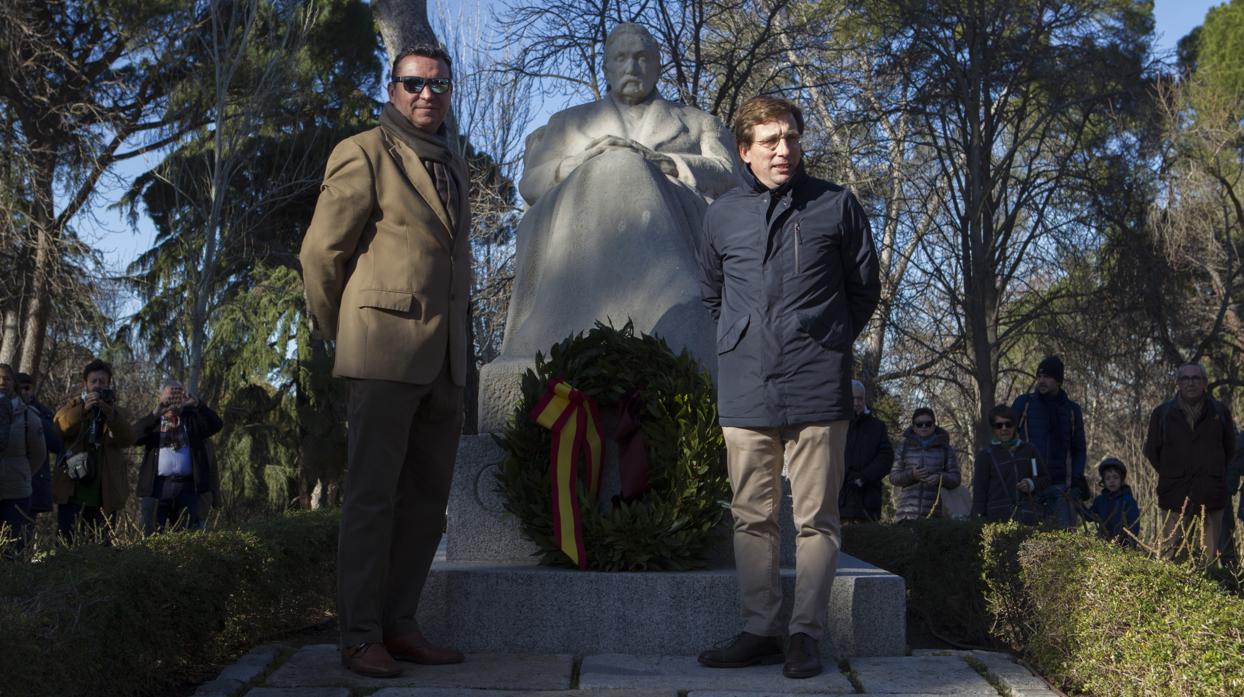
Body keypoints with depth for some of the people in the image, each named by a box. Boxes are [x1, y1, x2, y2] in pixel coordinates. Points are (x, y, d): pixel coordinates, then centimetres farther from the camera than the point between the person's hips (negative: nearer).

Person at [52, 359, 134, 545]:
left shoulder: (117, 412, 11)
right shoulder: (72, 405, 10)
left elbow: (127, 440, -8)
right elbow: (60, 426, -12)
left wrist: (110, 413, -23)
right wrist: (83, 409, -28)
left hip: (104, 496, 1)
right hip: (72, 493, -1)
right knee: (66, 545, -2)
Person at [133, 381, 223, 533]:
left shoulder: (192, 418, 13)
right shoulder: (153, 421, 13)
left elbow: (216, 425, -3)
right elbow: (134, 436, -6)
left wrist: (198, 404, -17)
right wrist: (155, 414, -19)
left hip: (187, 486, 0)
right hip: (157, 486, 0)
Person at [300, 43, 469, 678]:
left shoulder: (454, 166, 19)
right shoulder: (364, 155, -3)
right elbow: (320, 251, -2)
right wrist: (341, 333, 7)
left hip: (444, 360, 7)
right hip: (385, 353, -7)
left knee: (427, 500, 9)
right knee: (372, 498, -4)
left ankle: (400, 626, 18)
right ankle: (359, 638, 2)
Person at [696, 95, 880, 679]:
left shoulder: (836, 206, 3)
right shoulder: (721, 216, 9)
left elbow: (865, 288, 12)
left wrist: (828, 344, 10)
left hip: (817, 390, -2)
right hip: (745, 394, 2)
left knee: (816, 520, 1)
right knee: (751, 518, 8)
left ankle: (806, 633, 10)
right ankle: (760, 630, 17)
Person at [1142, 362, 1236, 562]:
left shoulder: (1220, 411, 7)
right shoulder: (1162, 413, 6)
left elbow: (1229, 448, 19)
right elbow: (1151, 449, 14)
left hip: (1211, 495, 1)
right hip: (1175, 495, -1)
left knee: (1211, 556, 3)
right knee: (1173, 557, -3)